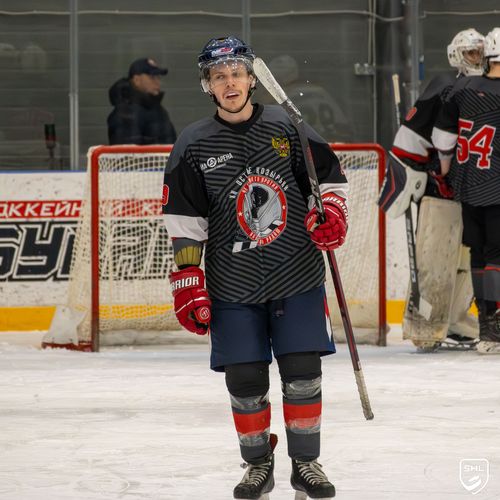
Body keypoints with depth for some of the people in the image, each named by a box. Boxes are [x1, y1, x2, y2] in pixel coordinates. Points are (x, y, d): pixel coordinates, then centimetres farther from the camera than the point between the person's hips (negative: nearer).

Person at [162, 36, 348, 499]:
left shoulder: (287, 128, 0)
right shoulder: (193, 146, -1)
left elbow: (330, 175, 10)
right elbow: (183, 224, 0)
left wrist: (331, 213, -9)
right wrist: (188, 283, -4)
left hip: (298, 276, 0)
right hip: (232, 285, 0)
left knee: (302, 371, -1)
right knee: (245, 380, 1)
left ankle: (306, 462, 15)